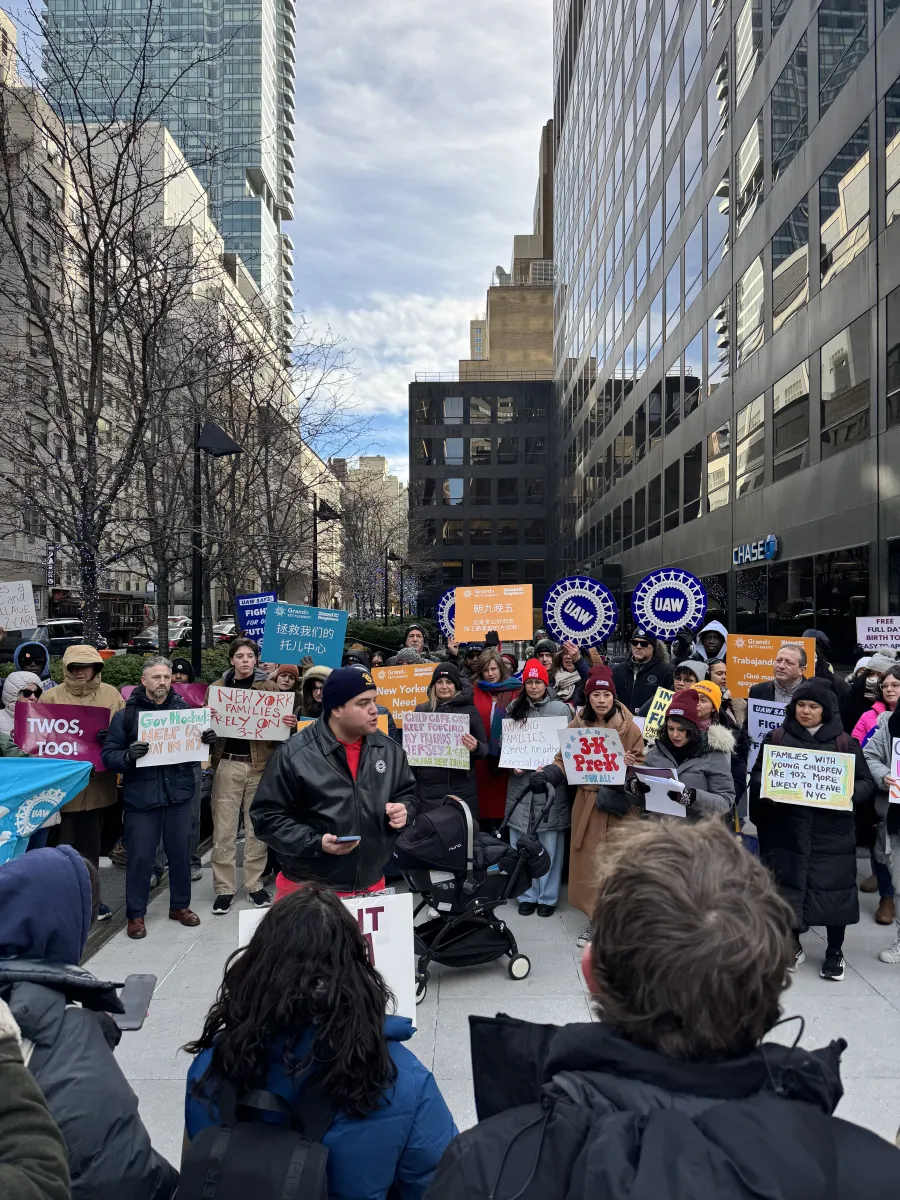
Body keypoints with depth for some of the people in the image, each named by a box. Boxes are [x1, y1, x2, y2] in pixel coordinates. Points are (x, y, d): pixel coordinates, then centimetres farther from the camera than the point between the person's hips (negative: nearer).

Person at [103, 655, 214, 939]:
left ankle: (180, 905, 30)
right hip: (141, 797, -3)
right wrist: (128, 756, -26)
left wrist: (208, 741, -9)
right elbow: (108, 755, -6)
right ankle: (136, 914, 21)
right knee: (140, 857, 4)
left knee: (181, 853, 12)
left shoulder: (184, 709, 5)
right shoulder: (126, 714, -4)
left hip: (180, 794, 3)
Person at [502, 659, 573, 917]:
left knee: (550, 844, 2)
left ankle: (547, 896, 15)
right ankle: (527, 895, 20)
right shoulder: (513, 710, 8)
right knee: (522, 844, 7)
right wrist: (512, 765, -5)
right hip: (520, 784, 3)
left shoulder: (561, 709, 0)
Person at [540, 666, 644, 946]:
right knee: (589, 862, 9)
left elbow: (640, 766, -2)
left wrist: (630, 765, -23)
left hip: (619, 801, -3)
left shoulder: (628, 726, -7)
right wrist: (548, 774, -12)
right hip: (587, 802, 3)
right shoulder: (578, 724, 1)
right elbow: (565, 761, 5)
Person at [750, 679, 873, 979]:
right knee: (787, 885, 7)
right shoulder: (776, 738, 4)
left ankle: (835, 951, 25)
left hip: (831, 830, -1)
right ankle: (792, 945, 28)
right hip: (786, 828, 1)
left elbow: (866, 782, 3)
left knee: (833, 888, 4)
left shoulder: (845, 742, 2)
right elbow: (756, 776, 7)